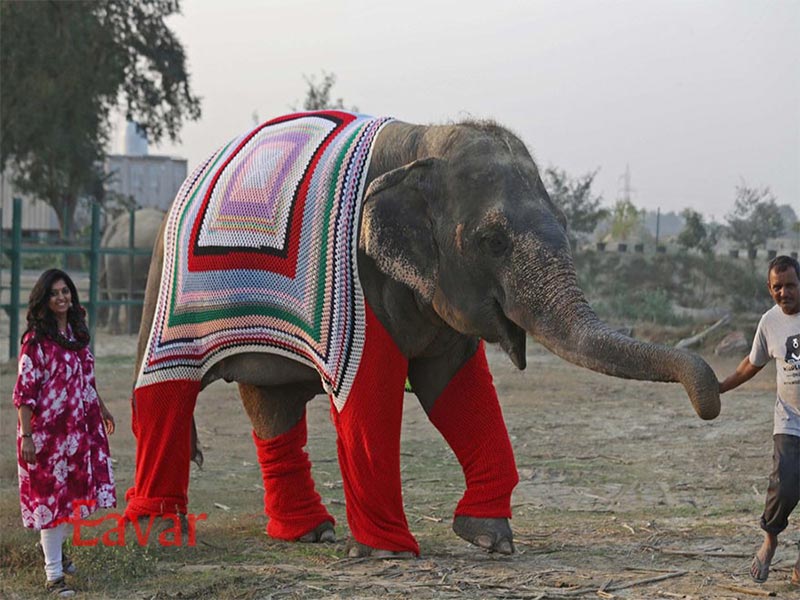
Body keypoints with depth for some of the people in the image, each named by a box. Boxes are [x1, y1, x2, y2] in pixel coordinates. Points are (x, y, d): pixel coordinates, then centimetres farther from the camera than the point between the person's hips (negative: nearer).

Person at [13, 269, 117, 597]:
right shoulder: (36, 340, -12)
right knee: (51, 495, 0)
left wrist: (102, 409, 28)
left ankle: (55, 548, 34)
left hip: (81, 428, 6)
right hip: (48, 431, -6)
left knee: (74, 493, 11)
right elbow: (25, 391, -14)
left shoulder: (77, 332, 8)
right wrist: (26, 435, -18)